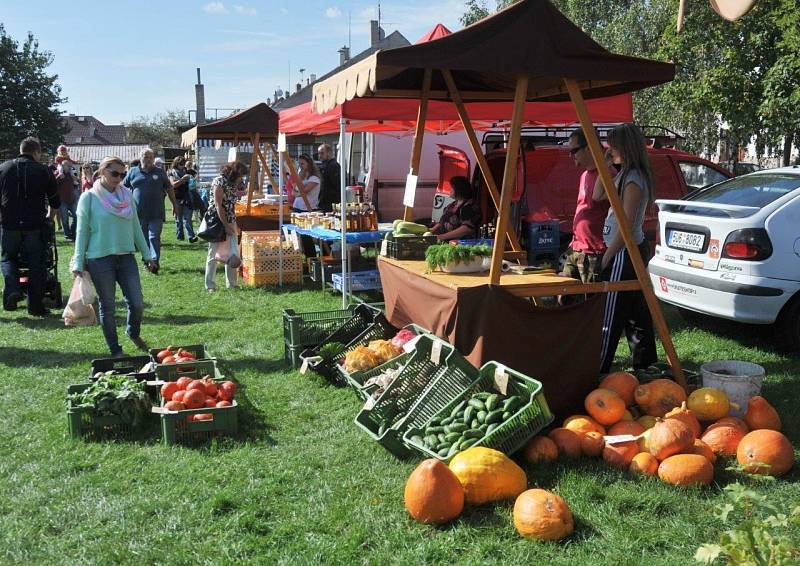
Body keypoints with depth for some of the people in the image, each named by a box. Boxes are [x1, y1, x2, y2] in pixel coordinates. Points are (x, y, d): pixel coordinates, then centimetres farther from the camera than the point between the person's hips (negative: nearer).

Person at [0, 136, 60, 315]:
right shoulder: (44, 171, 3)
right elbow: (55, 202, 8)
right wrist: (49, 218, 26)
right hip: (35, 225, -1)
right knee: (36, 264, 5)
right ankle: (35, 305, 6)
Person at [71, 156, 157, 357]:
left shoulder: (127, 195, 7)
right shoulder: (89, 198, -4)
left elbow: (136, 227, 13)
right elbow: (82, 232, -2)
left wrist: (147, 255, 13)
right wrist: (78, 265, -5)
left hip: (126, 257, 4)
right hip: (100, 259, -3)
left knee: (137, 304, 0)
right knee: (107, 307, 5)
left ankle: (133, 333, 31)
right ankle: (115, 351, 19)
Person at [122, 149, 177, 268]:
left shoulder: (160, 172, 9)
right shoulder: (133, 172, 9)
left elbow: (169, 189, 14)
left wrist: (174, 205, 13)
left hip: (156, 213, -1)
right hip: (139, 212, 1)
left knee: (154, 237, -8)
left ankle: (155, 261, -15)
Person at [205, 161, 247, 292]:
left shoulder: (233, 183, 10)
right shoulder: (219, 181, -14)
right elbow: (218, 206, -17)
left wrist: (234, 225, 6)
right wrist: (226, 226, -17)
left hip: (229, 222, 7)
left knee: (233, 254, 3)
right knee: (213, 254, 0)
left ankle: (232, 284, 12)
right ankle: (210, 286, 7)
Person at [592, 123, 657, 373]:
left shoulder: (634, 180, -17)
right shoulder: (625, 175, 12)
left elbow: (627, 225, -19)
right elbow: (597, 196, 16)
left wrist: (607, 257, -14)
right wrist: (605, 166, 8)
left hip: (624, 254, -10)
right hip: (634, 251, 10)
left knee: (610, 315, -6)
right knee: (636, 312, 15)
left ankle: (598, 370, 0)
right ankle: (645, 364, 25)